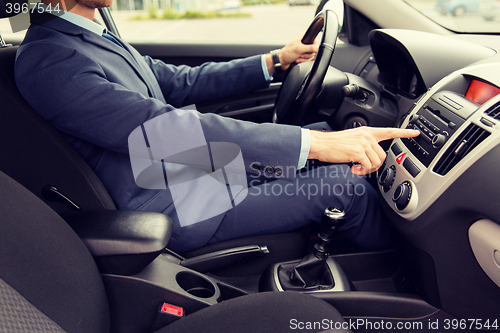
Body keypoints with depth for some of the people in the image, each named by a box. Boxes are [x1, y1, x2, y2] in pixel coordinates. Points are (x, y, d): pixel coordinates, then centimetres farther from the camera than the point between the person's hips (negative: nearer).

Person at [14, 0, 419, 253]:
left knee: (321, 131, 9)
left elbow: (181, 82, 14)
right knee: (346, 186, -12)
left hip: (200, 169, 10)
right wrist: (314, 143, -33)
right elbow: (169, 131, -31)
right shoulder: (46, 60, -20)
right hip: (175, 211, -9)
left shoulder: (97, 37, 11)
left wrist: (275, 60, 8)